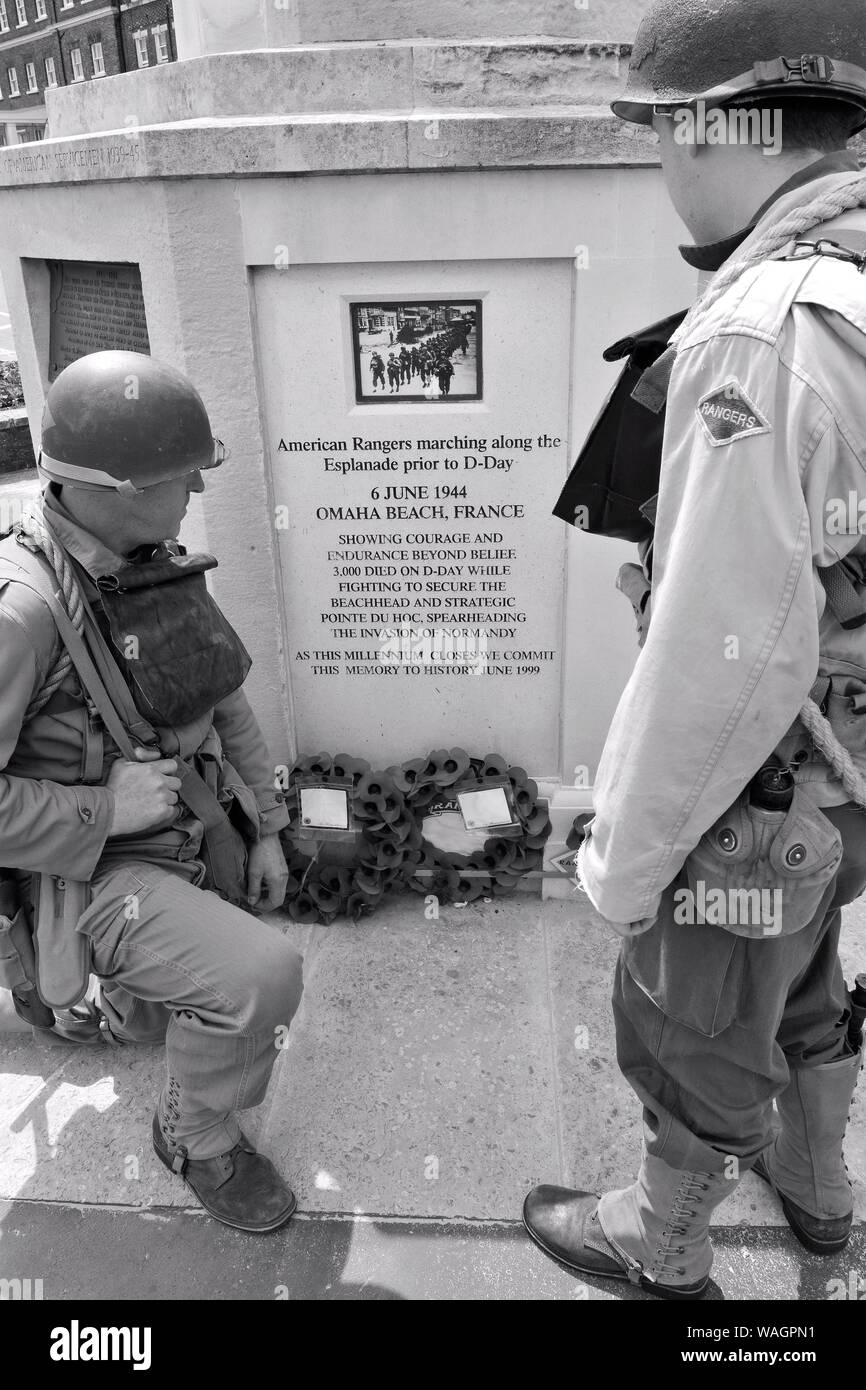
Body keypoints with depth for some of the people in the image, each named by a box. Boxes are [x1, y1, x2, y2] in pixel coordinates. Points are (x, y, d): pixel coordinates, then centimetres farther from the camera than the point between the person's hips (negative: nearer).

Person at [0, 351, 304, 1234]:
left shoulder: (160, 566, -2)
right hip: (95, 873, -7)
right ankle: (196, 1136, 6)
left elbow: (221, 701, 7)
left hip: (196, 838, 8)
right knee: (261, 976, -25)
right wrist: (106, 810, -24)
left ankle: (106, 1018, 59)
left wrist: (264, 829, 5)